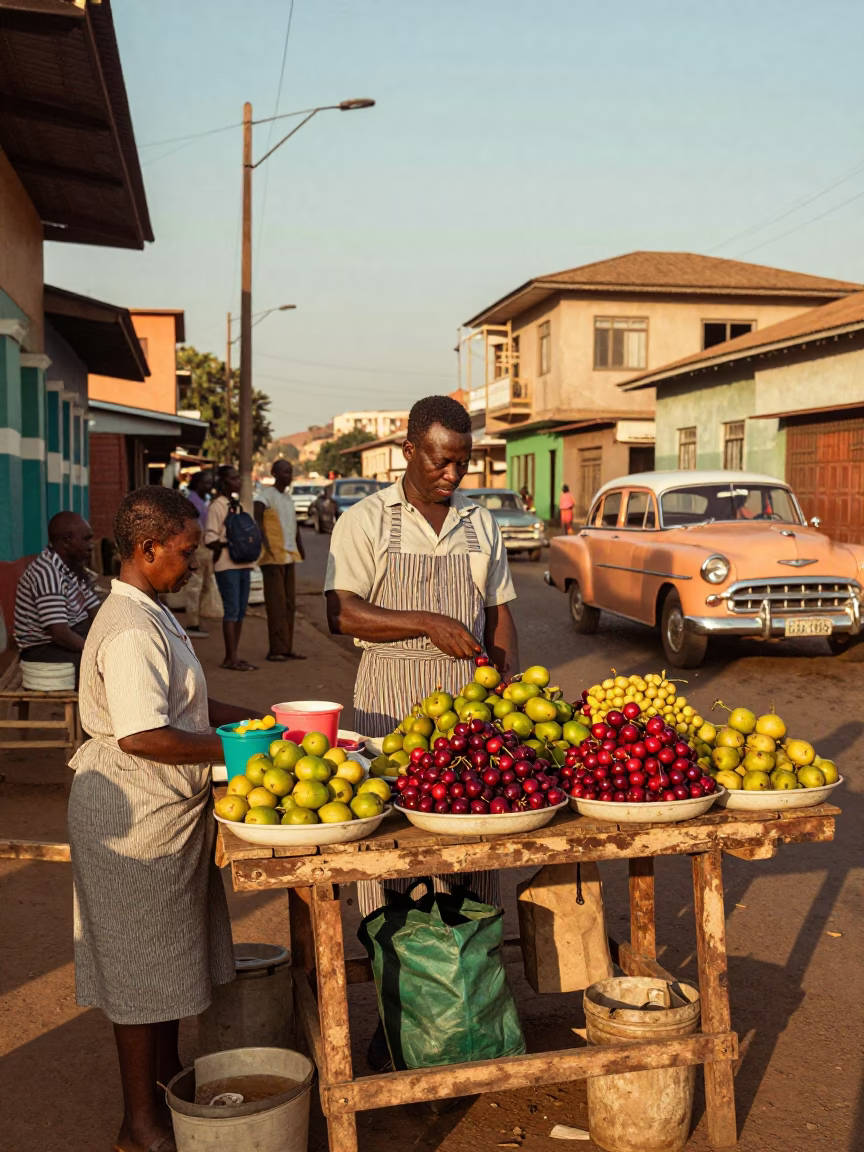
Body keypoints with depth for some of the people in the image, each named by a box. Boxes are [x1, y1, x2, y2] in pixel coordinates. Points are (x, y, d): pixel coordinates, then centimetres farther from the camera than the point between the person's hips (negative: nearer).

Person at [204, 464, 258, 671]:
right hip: (227, 565, -8)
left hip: (242, 564, 8)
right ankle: (230, 658, -5)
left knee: (240, 611, 8)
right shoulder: (217, 506, -8)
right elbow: (210, 539, -13)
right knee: (232, 609, -9)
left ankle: (233, 656, 15)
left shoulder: (237, 504, 16)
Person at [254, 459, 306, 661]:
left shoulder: (287, 496, 18)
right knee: (276, 605, -8)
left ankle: (286, 648, 15)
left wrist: (300, 548, 25)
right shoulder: (266, 495, -8)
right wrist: (266, 545, -30)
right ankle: (277, 649, -4)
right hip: (273, 558, -8)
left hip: (289, 557, 8)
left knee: (289, 604, 9)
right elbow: (257, 520, -19)